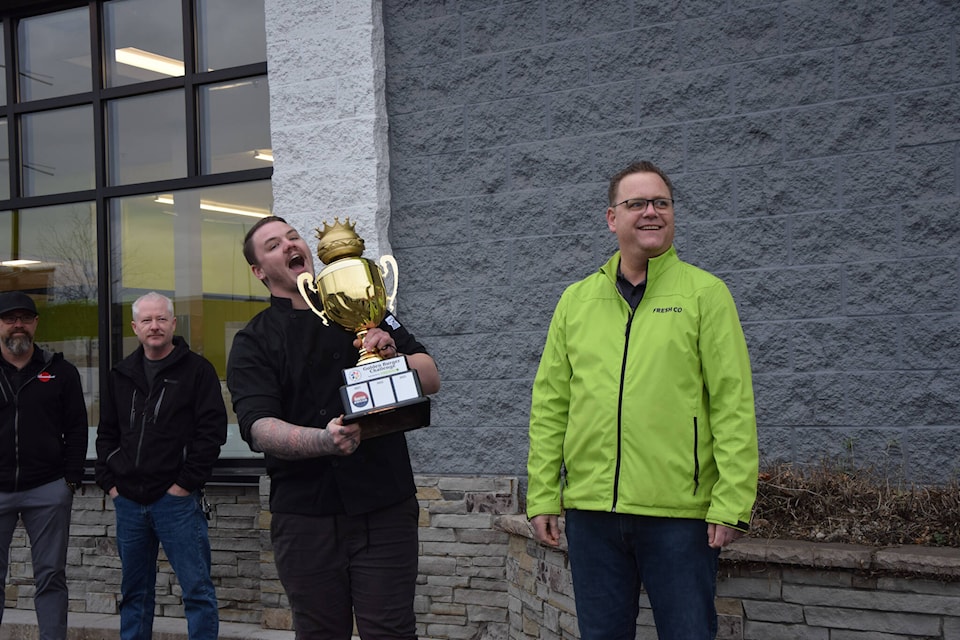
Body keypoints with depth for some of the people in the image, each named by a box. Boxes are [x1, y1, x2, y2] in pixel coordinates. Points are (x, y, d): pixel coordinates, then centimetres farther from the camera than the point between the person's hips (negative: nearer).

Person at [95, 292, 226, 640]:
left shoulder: (197, 370, -2)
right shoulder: (121, 375, 14)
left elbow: (212, 431, -9)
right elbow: (106, 434, 18)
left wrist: (185, 484, -12)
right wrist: (109, 481, 6)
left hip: (177, 500, -5)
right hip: (128, 501, 5)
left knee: (197, 588, -3)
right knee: (134, 590, 14)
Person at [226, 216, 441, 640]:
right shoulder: (253, 342, 3)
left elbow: (431, 379, 8)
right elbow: (259, 428, -12)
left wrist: (393, 358, -14)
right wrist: (323, 440, -31)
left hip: (384, 505, 1)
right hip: (304, 513, -1)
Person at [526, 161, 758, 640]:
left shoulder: (705, 293, 1)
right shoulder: (576, 300, 11)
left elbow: (734, 406, -4)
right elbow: (550, 406, 10)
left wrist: (731, 502, -10)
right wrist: (542, 495, 5)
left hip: (679, 512, -3)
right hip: (590, 509, 3)